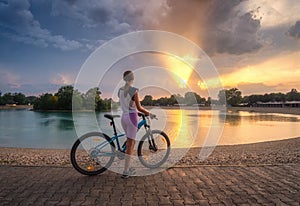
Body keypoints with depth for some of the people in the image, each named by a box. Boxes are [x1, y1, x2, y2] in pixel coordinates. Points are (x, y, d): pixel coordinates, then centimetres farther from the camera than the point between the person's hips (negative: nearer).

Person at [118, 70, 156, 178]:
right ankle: (125, 171, 8)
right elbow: (139, 108, -13)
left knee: (130, 141, 20)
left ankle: (128, 167, 27)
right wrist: (149, 114, 0)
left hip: (123, 116, 7)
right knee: (130, 144, 1)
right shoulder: (134, 90, -14)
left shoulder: (120, 90, 7)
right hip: (132, 117, -7)